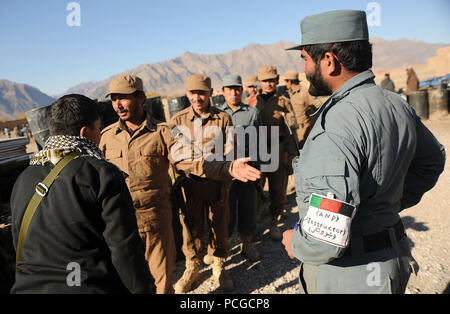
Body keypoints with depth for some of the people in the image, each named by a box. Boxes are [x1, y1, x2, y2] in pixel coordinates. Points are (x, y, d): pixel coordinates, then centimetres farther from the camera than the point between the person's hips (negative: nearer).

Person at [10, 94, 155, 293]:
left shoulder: (23, 179, 4)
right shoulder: (103, 174, -16)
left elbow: (20, 246, 12)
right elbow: (124, 247, -17)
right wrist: (143, 289, -6)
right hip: (94, 286, -5)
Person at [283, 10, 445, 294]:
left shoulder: (337, 125, -29)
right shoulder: (397, 105, -1)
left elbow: (326, 241, -34)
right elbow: (432, 161, 20)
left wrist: (295, 243, -13)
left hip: (349, 275, -8)